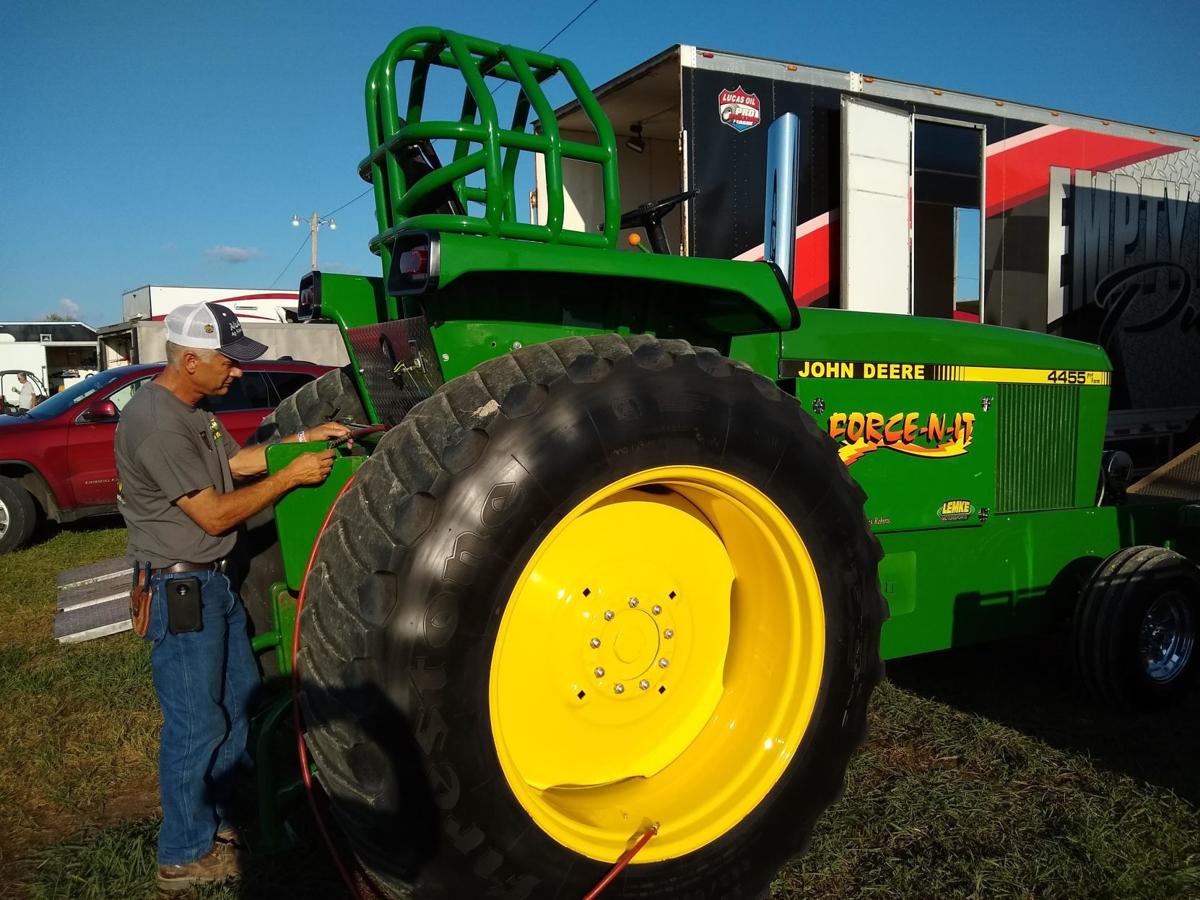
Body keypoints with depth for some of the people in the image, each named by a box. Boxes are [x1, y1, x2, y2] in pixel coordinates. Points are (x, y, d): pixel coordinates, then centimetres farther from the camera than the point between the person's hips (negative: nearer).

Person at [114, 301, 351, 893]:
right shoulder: (156, 423, -24)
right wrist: (292, 475, -16)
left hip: (213, 581, 10)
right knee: (196, 725, 3)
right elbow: (215, 514, -22)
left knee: (240, 702, 20)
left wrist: (306, 437, 7)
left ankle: (224, 817, 37)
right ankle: (186, 855, 20)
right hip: (178, 589, -10)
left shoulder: (190, 411, 8)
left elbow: (236, 461, 17)